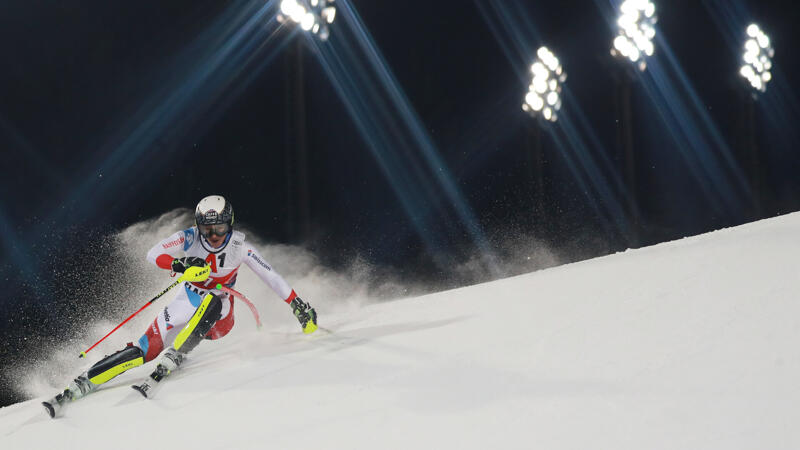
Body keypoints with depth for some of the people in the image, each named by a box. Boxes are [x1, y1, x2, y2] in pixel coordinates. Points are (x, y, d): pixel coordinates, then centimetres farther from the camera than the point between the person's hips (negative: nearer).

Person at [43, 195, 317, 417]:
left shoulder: (240, 247, -13)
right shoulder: (191, 238, -14)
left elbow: (271, 277, -5)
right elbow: (153, 254, -25)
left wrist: (299, 306, -7)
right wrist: (179, 264, -45)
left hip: (218, 319, 0)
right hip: (186, 306, 0)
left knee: (211, 300, -37)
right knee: (144, 350, -17)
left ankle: (173, 359, -38)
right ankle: (78, 387, -19)